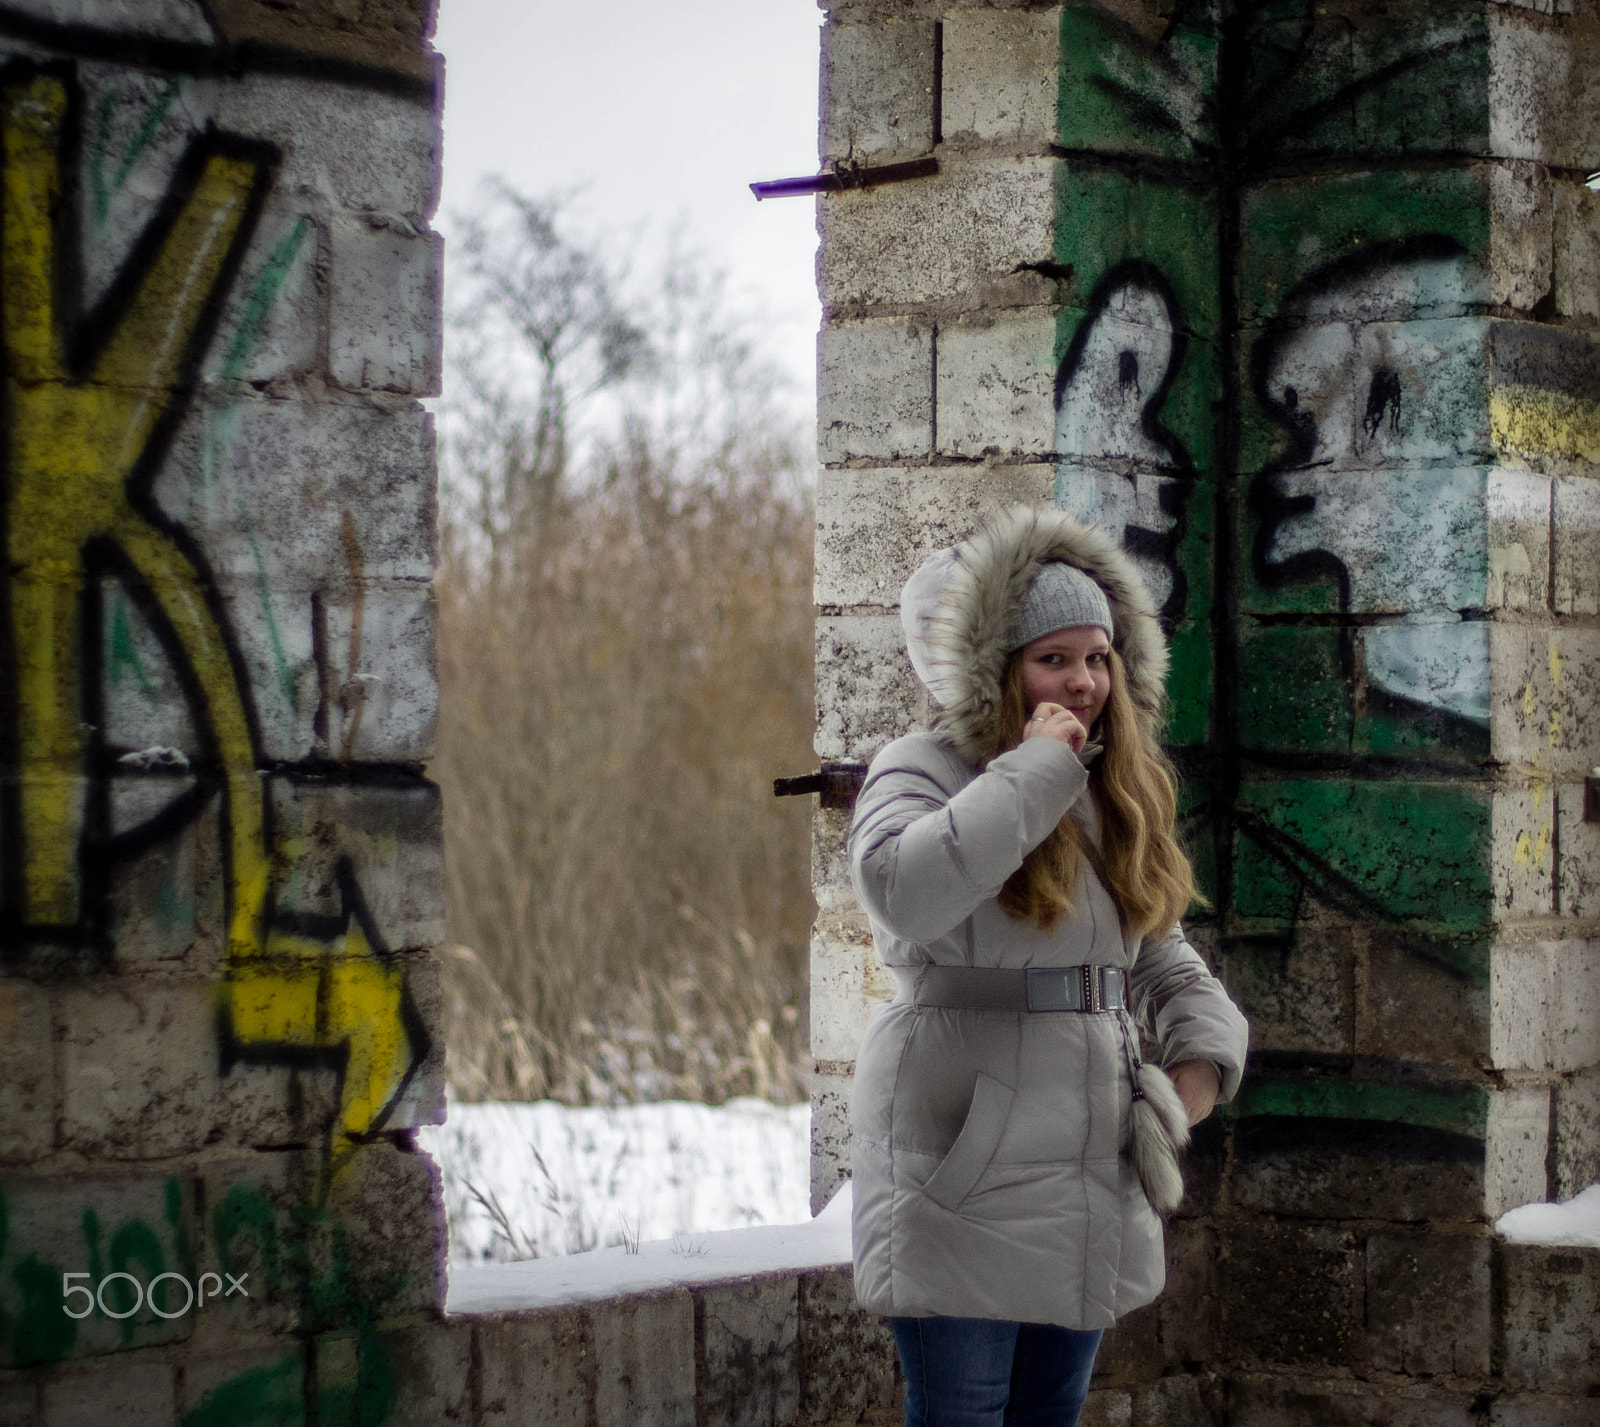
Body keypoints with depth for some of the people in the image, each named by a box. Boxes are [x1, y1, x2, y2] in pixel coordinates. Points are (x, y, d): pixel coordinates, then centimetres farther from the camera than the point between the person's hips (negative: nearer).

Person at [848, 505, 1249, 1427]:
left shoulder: (1114, 800, 16)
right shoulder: (922, 771, -7)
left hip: (1091, 1175, 7)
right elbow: (902, 891, -30)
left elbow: (1165, 962, 21)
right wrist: (1036, 768, -21)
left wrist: (1202, 1059, 1)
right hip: (965, 1170, -7)